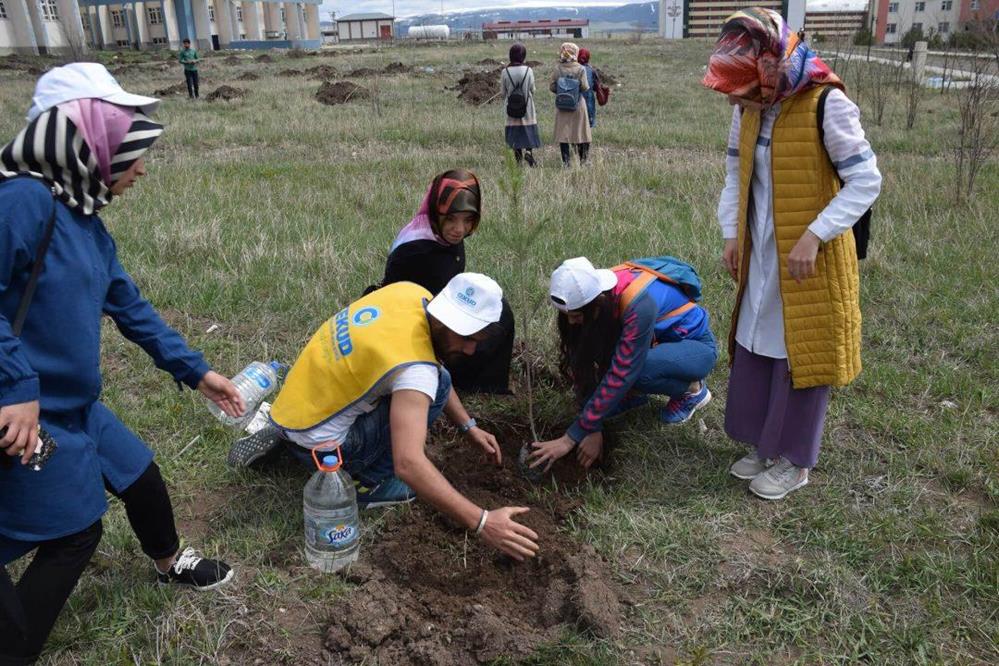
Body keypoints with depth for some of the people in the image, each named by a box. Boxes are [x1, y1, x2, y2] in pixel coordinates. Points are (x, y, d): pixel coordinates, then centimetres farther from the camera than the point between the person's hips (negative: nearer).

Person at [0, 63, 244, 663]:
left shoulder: (84, 217, 6)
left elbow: (129, 307, 11)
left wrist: (195, 371, 12)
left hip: (75, 406, 9)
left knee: (142, 478, 22)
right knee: (74, 536, 6)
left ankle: (170, 563, 51)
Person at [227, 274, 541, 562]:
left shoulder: (410, 291, -6)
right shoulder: (415, 367, -29)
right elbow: (408, 464, -37)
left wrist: (469, 427, 7)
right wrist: (481, 522, -35)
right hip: (314, 441, -8)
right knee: (436, 385, -16)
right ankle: (366, 482, -2)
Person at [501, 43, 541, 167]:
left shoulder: (505, 72, -7)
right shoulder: (528, 71, -9)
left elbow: (503, 91, 0)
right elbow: (532, 90, -2)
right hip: (527, 108, -1)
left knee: (515, 133, 9)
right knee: (529, 131, 11)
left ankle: (518, 159, 9)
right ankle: (529, 151, -11)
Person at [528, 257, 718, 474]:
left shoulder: (639, 305, -38)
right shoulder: (590, 292, -19)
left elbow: (619, 376, -38)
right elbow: (579, 365, -16)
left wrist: (571, 438, -35)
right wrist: (593, 428, -21)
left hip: (695, 346, -6)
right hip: (658, 340, 6)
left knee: (629, 371, -35)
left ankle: (693, 389, -7)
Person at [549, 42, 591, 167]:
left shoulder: (557, 68, -3)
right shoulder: (580, 69, -8)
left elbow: (552, 87, -2)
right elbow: (585, 87, -10)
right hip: (577, 105, -1)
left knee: (563, 133, 6)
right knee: (580, 131, 10)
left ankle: (566, 161, 4)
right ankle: (583, 160, 16)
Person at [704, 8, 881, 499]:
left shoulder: (826, 105, -19)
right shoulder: (748, 108, 1)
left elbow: (866, 181, -17)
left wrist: (813, 237, -24)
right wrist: (731, 234, 3)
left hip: (810, 260, -6)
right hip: (760, 257, 6)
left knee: (800, 355, 4)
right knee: (754, 351, 13)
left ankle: (795, 460, 20)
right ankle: (763, 444, 31)